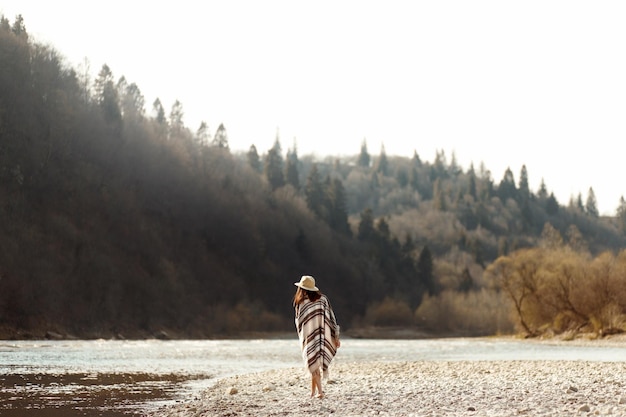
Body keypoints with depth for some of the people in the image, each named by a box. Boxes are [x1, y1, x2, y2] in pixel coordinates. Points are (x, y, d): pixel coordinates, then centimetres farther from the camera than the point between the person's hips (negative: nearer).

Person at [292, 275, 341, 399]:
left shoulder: (300, 303, -5)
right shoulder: (323, 299, 4)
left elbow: (299, 322, 2)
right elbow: (332, 318, 3)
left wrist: (301, 337, 16)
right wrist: (336, 337, 6)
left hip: (309, 337, -3)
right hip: (324, 337, 4)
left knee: (313, 364, 1)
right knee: (317, 362, 15)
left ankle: (319, 391, -11)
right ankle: (313, 391, 19)